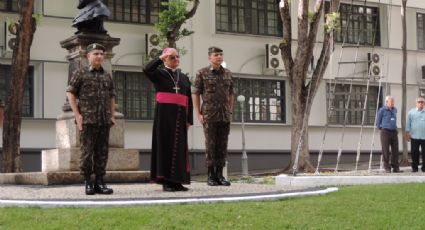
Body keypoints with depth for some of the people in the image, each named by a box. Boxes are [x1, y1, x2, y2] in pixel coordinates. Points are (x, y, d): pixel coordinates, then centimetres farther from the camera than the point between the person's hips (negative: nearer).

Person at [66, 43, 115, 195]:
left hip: (104, 120, 5)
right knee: (87, 151, -4)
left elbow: (111, 97, 22)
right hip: (87, 120, -4)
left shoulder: (107, 76, 16)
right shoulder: (81, 74, 2)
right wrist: (77, 114, -8)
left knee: (102, 152, 4)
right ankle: (87, 183, 4)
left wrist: (112, 116, 13)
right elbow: (70, 93, -1)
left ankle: (99, 182, 9)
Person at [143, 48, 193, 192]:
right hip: (164, 115, -4)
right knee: (166, 145, -4)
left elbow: (189, 100, 14)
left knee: (179, 147, 4)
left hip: (180, 116, 4)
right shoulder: (159, 73, 5)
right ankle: (166, 181, -1)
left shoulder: (184, 77, 17)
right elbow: (147, 69, -18)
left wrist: (189, 119, 7)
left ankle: (177, 180, 9)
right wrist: (161, 57, -11)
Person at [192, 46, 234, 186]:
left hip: (225, 116, 4)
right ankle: (211, 176, 4)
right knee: (210, 145, -2)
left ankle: (220, 175, 10)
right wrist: (198, 114, -7)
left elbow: (230, 94, 16)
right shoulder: (202, 73, 0)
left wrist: (230, 112, 10)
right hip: (209, 115, -4)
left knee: (222, 145, 4)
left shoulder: (228, 73, 10)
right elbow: (195, 94, -1)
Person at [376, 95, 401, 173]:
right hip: (385, 132, -5)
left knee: (395, 150, 3)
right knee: (386, 151, -3)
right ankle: (387, 168, 2)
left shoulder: (395, 110, 12)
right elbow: (378, 121, 5)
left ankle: (395, 167, 9)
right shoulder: (382, 110, -5)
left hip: (394, 132, 5)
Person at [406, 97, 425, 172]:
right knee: (414, 153, 3)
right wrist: (407, 133, 0)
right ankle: (414, 167, 11)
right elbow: (408, 123, 6)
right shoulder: (411, 112, 6)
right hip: (414, 137, -1)